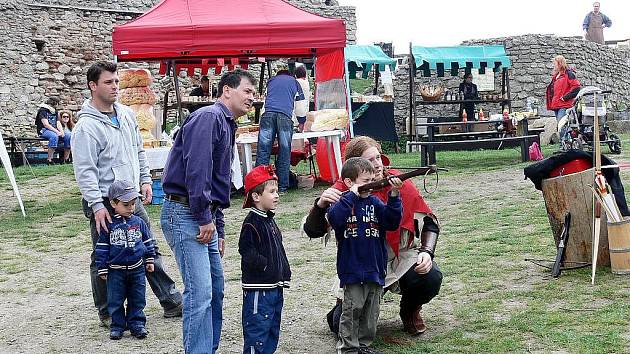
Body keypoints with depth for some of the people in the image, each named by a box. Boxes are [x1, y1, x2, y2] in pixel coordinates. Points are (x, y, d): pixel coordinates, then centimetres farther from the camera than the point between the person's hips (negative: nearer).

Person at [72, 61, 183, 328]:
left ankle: (171, 301, 22)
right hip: (105, 203, -7)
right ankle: (107, 312, 19)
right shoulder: (86, 126, -15)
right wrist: (97, 205, -23)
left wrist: (145, 180, 13)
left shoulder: (127, 114, 8)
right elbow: (84, 171, -19)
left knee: (150, 251, 13)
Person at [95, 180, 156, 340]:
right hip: (116, 270, -2)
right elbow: (102, 248, -2)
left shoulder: (138, 222, 2)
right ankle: (117, 326, 16)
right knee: (115, 300, 4)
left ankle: (136, 324, 17)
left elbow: (148, 242, 13)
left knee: (137, 299, 7)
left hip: (137, 268, 2)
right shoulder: (109, 225, -5)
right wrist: (102, 268, -3)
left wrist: (149, 260, 13)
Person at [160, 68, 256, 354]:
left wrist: (217, 227, 23)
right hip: (185, 212, -10)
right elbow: (196, 169, -22)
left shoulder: (226, 125, 20)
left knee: (215, 289, 13)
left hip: (205, 216, 11)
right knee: (200, 292, -14)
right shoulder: (208, 117, -12)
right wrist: (205, 218, -18)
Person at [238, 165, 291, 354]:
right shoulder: (252, 223, -15)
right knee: (257, 332, -4)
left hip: (274, 287, 9)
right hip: (258, 289, -9)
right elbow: (248, 253, -22)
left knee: (272, 331, 17)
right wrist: (266, 265, -19)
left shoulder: (269, 220, 14)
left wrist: (284, 273, 14)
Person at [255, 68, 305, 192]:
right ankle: (282, 186, -1)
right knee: (284, 152, 0)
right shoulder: (294, 81, 28)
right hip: (285, 115, -1)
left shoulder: (271, 81, 32)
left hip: (268, 113, 1)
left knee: (263, 151, -4)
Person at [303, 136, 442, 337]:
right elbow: (312, 231, -15)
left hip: (402, 256, 1)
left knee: (431, 278, -29)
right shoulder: (342, 192, -12)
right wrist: (320, 205, -35)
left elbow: (429, 221, 0)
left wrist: (427, 252, -17)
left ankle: (410, 311, 8)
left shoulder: (398, 183, -10)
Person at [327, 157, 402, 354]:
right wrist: (352, 195, -26)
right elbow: (334, 218, -26)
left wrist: (394, 195, -14)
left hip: (376, 269, 5)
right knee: (352, 310, -2)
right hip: (352, 270, -5)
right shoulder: (343, 202, -5)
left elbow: (392, 222, -3)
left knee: (371, 312, 13)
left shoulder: (374, 202, 8)